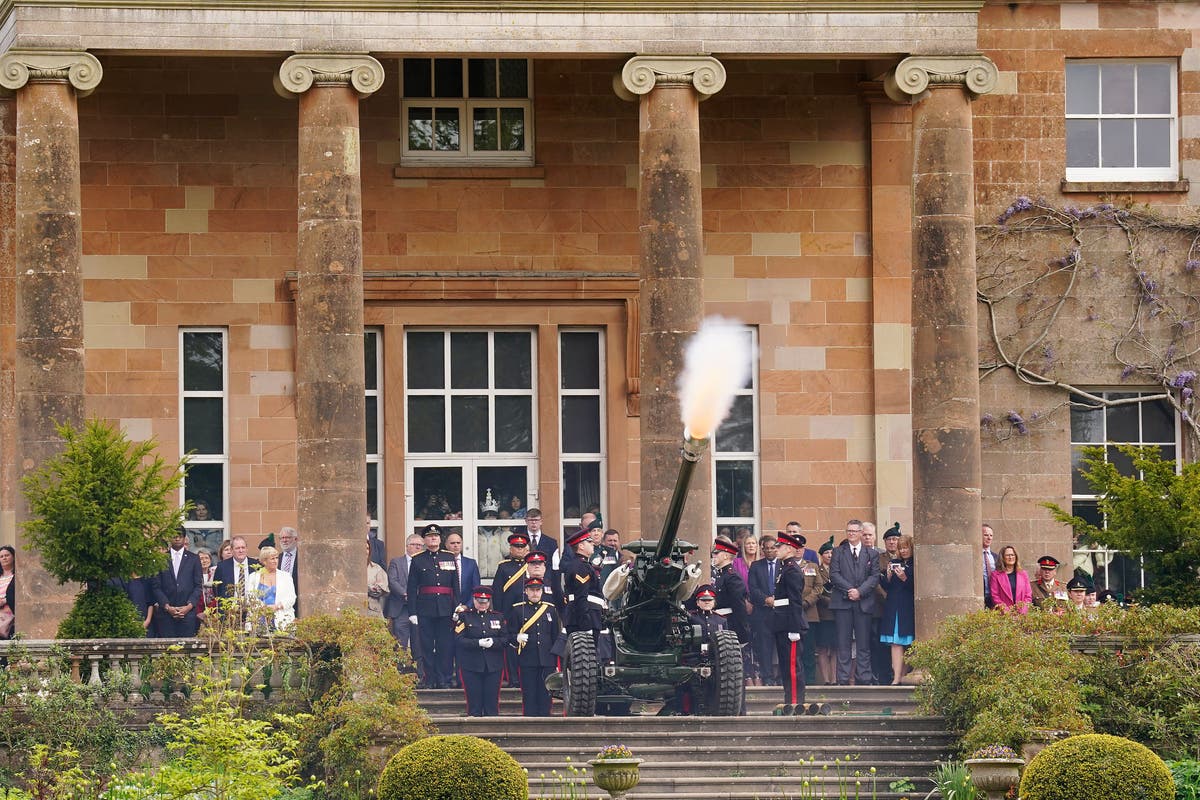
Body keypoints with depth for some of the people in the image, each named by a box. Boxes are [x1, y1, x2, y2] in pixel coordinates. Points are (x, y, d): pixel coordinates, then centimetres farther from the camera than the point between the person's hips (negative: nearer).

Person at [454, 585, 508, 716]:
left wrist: (493, 642, -14)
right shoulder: (464, 616, 3)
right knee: (474, 703, -2)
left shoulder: (498, 617, 12)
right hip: (471, 666, -2)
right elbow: (459, 639, -8)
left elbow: (505, 639, 6)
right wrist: (478, 643, -20)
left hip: (493, 666, 2)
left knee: (492, 702, 1)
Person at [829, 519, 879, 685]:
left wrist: (860, 591, -11)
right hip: (842, 602, -1)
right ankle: (843, 680, -2)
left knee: (864, 644, 1)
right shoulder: (838, 552, 11)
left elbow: (875, 576, 4)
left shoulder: (871, 554, 12)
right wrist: (849, 590, -11)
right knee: (843, 644, -2)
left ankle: (864, 679, 3)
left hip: (864, 602, 1)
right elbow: (834, 574, 1)